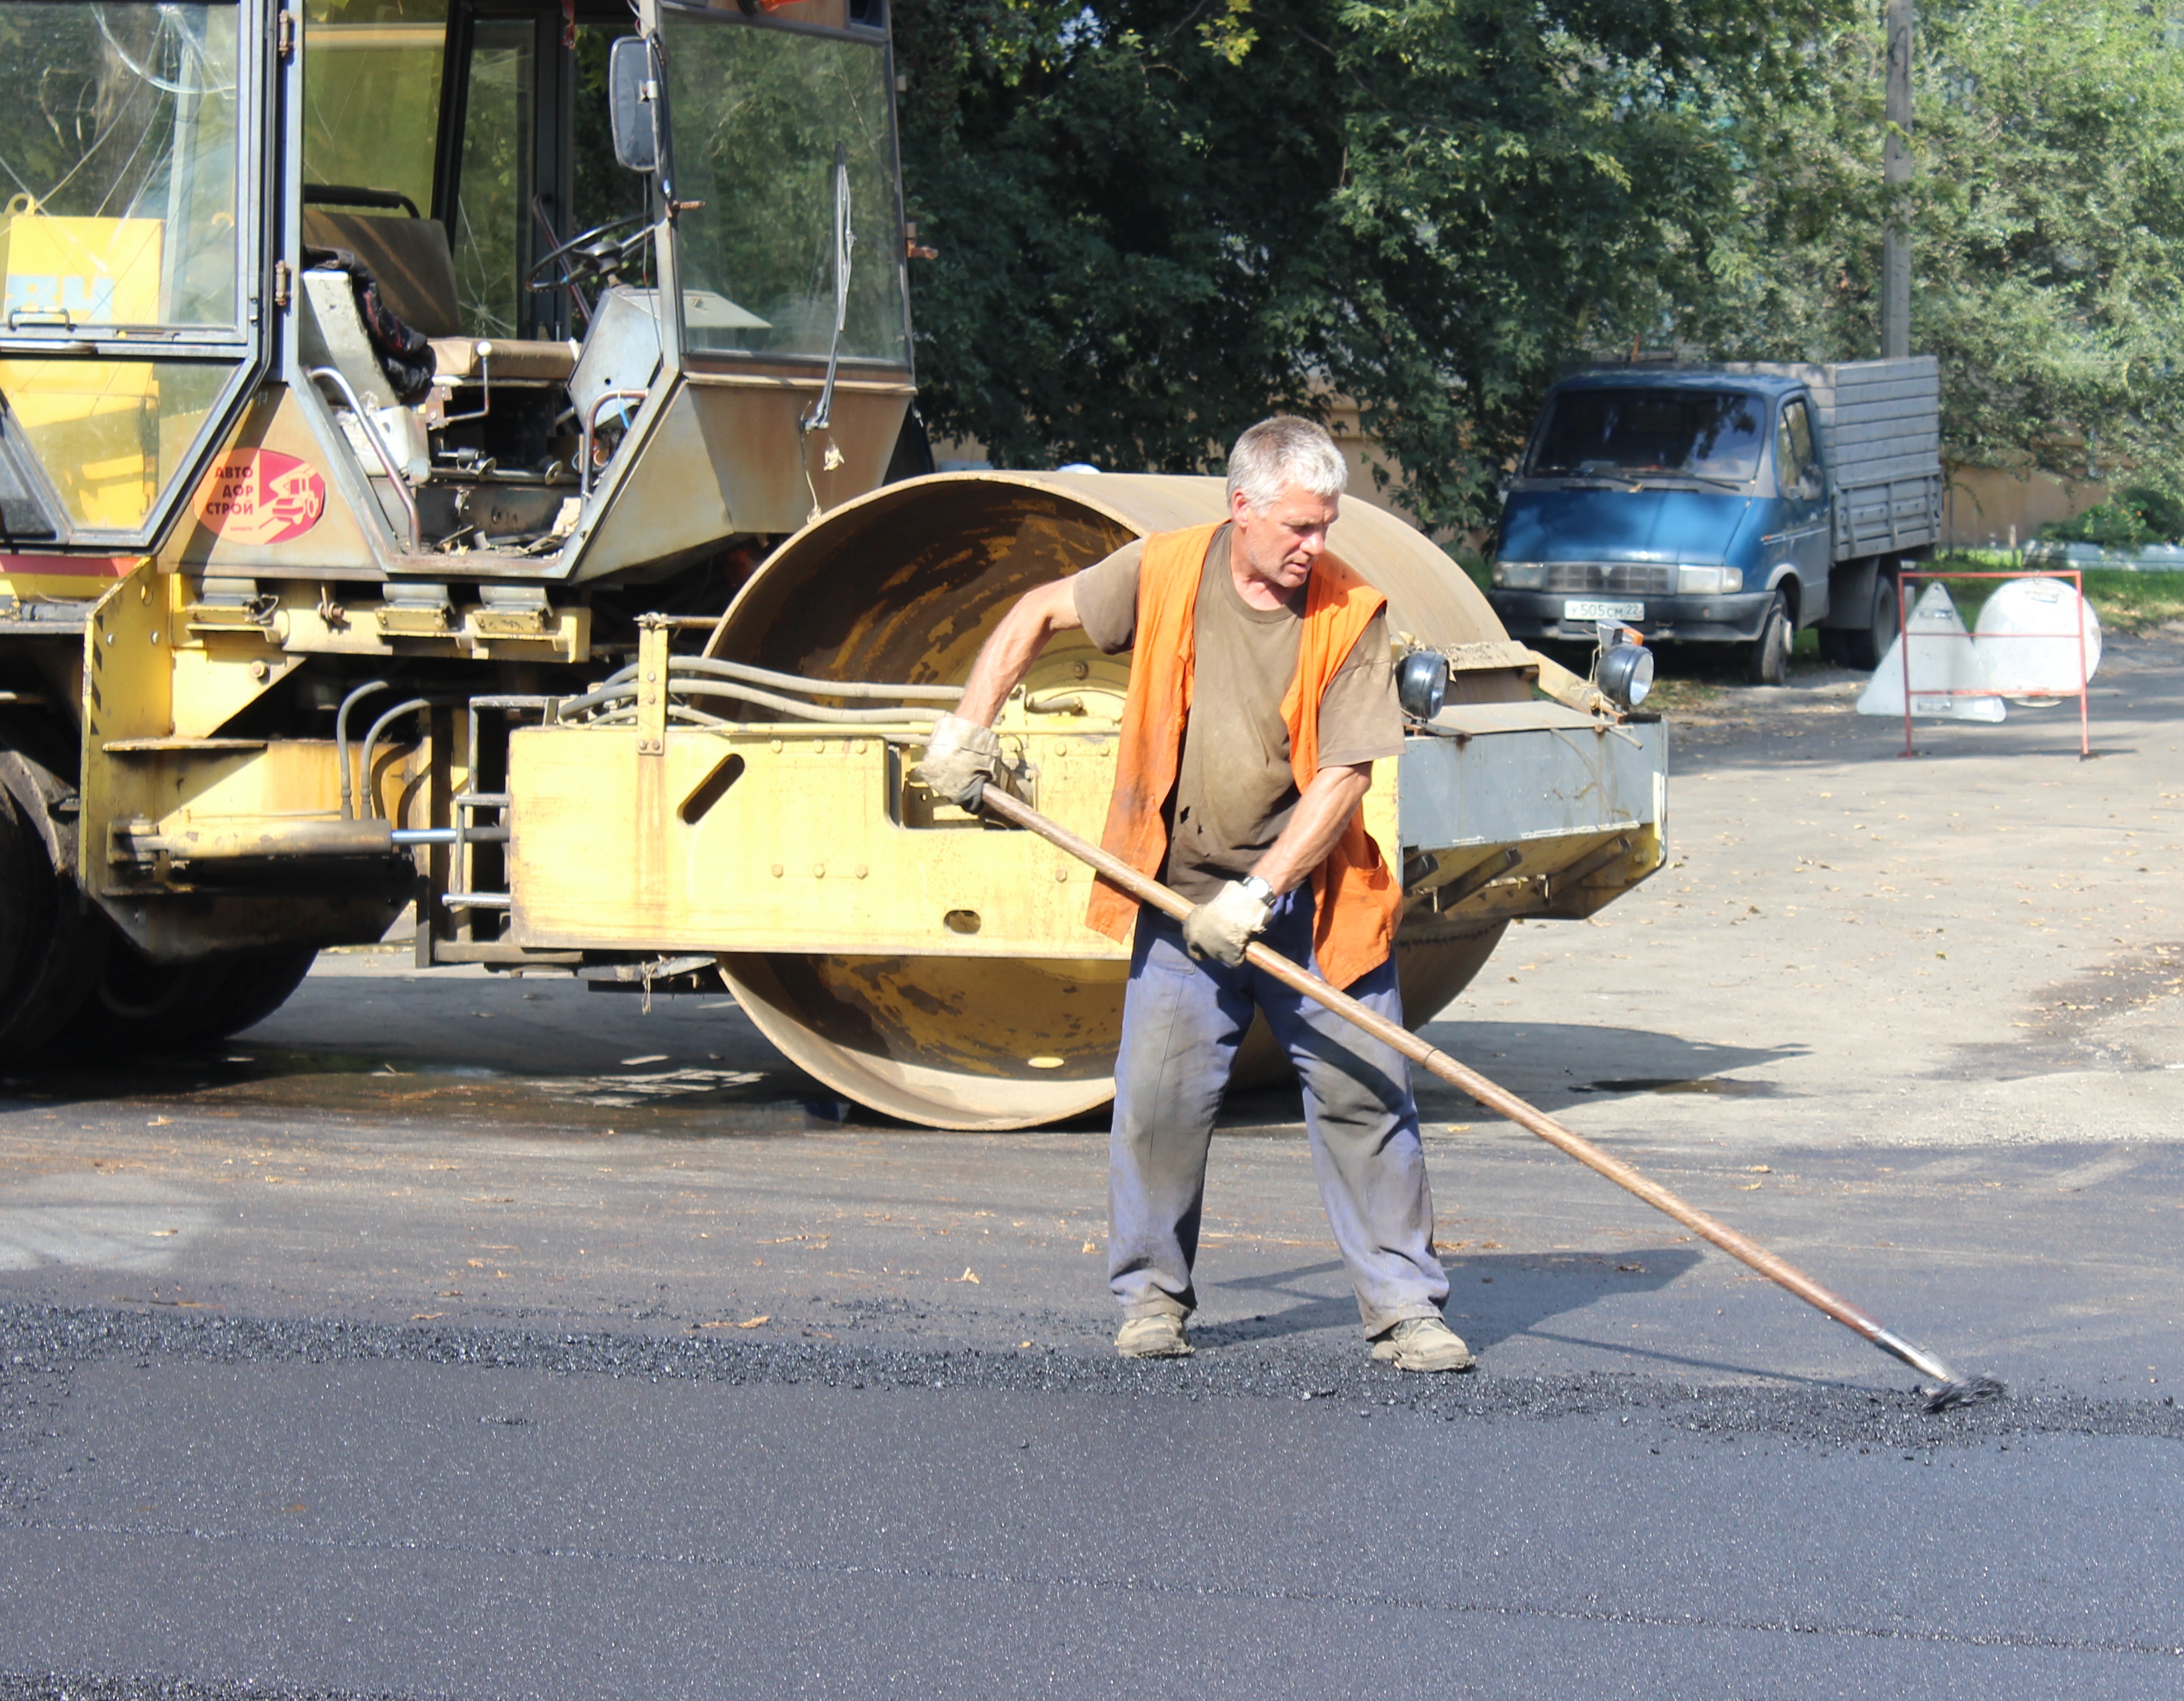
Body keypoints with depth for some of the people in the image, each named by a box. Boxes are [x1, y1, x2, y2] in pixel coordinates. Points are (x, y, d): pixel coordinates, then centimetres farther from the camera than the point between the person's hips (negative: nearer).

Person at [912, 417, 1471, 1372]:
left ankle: (1405, 1306, 5)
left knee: (1366, 1096, -3)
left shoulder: (1353, 614, -9)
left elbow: (1345, 774, -13)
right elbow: (1038, 614, 13)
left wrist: (1260, 892, -20)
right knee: (1158, 1098, -1)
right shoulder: (1163, 574, -3)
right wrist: (969, 727, 5)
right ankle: (1152, 1296, 16)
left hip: (1312, 902, -1)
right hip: (1184, 899, 1)